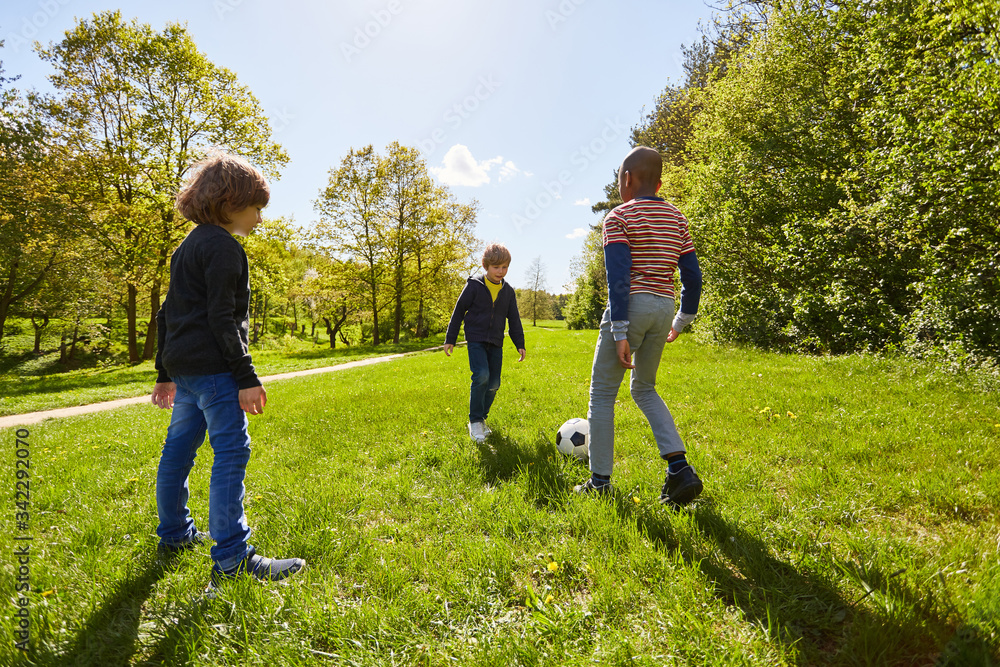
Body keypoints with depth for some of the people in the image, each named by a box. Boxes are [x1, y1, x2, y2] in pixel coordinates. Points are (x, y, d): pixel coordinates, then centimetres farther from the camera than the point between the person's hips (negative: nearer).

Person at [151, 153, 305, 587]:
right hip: (212, 366, -11)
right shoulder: (223, 246, -10)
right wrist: (246, 377, -19)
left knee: (179, 448, 17)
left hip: (183, 366, 11)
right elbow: (221, 318, -18)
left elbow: (168, 313, 22)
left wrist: (165, 372, 26)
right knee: (231, 452, -10)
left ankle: (174, 534, 32)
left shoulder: (188, 246, 21)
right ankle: (231, 559, -9)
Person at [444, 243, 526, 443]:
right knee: (481, 376, -21)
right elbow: (458, 312, 1)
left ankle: (482, 419, 21)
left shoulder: (508, 291, 8)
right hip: (476, 340, -4)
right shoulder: (474, 286, -5)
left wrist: (520, 344, 11)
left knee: (494, 383, 2)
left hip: (496, 343, 5)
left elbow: (514, 319, 15)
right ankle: (475, 421, -9)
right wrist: (450, 339, 0)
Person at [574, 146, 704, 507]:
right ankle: (680, 469, 8)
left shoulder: (618, 217, -4)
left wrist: (619, 331, -16)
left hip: (631, 306, -6)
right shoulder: (677, 218, 13)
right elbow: (692, 274, 10)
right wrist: (682, 320, 19)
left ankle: (600, 481, 9)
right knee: (644, 389, 20)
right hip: (663, 308, 6)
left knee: (602, 392, 5)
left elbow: (618, 276, -14)